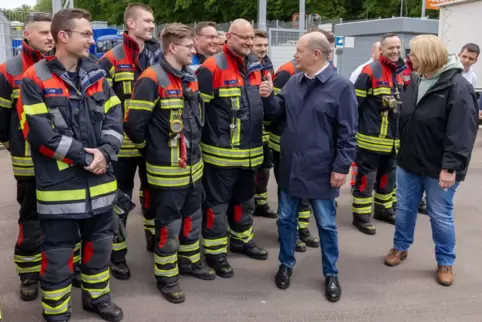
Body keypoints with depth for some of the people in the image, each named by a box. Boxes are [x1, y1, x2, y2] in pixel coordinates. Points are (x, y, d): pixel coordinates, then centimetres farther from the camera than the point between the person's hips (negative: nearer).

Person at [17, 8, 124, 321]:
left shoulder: (96, 73, 8)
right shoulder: (35, 79, -9)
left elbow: (115, 117, 5)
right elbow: (39, 132, -16)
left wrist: (105, 151, -12)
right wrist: (83, 156, -14)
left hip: (99, 180, 5)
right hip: (59, 184, -5)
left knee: (100, 243, 19)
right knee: (58, 254, 6)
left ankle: (96, 296, 40)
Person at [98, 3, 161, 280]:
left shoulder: (158, 57, 8)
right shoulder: (112, 59, -8)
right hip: (124, 142, -5)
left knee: (152, 190, 19)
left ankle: (153, 236, 38)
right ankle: (117, 254, 15)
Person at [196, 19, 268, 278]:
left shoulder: (255, 66, 10)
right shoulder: (213, 67, -14)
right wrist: (208, 134, -10)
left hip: (250, 151, 8)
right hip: (221, 152, -7)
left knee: (245, 199, 20)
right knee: (218, 203, 3)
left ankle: (242, 239, 38)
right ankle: (215, 251, 15)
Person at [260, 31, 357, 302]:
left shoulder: (341, 86, -12)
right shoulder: (293, 82, 5)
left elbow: (348, 132, -11)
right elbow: (278, 113, 15)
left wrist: (342, 166, -13)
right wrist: (268, 97, -4)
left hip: (321, 171, -5)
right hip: (290, 167, 5)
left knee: (327, 225, 10)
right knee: (286, 219, 16)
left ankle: (331, 275, 28)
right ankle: (286, 265, 36)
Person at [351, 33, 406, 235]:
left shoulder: (402, 72, 10)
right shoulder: (370, 72, -12)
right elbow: (354, 103, -12)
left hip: (393, 138, 7)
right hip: (371, 137, -7)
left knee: (389, 175, 18)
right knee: (366, 177, 0)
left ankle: (384, 209, 34)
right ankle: (361, 216, 10)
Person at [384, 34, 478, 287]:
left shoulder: (458, 86, -18)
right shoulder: (416, 83, 7)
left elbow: (462, 131, -23)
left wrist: (451, 166, -26)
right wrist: (402, 152, 14)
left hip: (438, 168, -6)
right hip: (409, 162, 7)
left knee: (441, 216, 7)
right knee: (404, 209, 16)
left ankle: (445, 262, 25)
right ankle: (400, 247, 36)